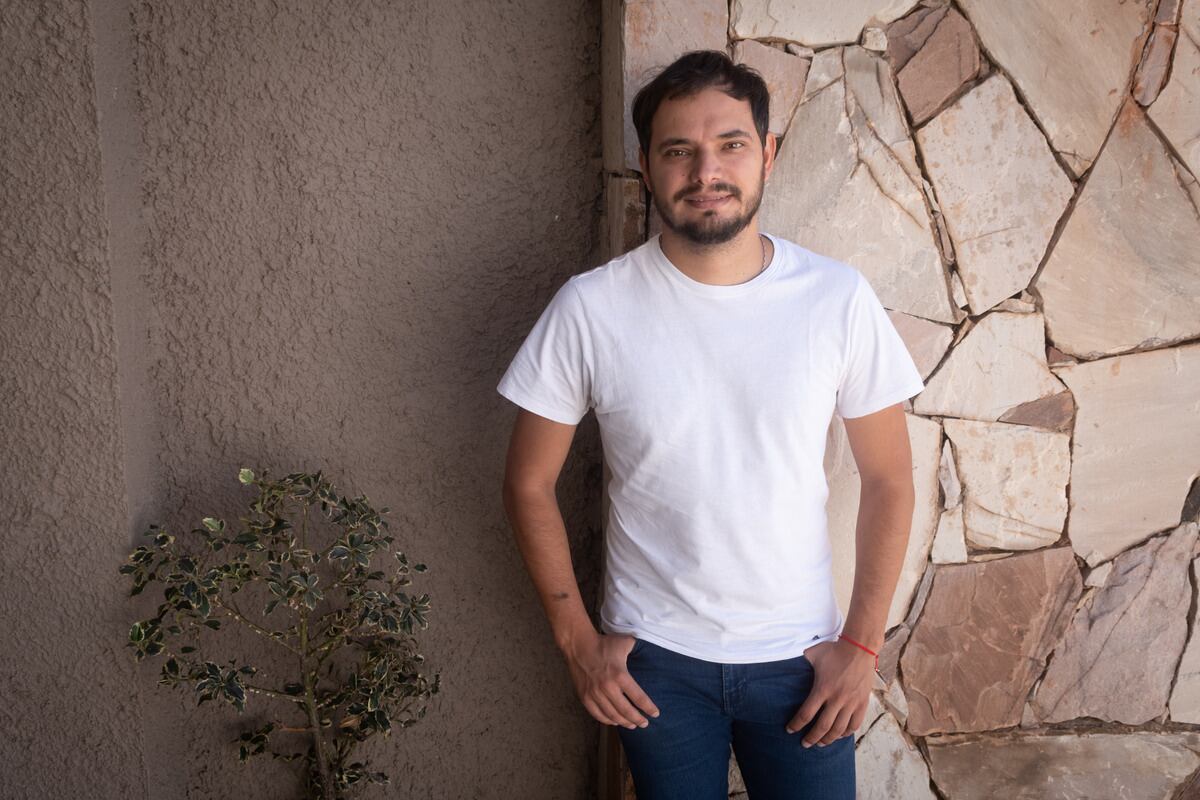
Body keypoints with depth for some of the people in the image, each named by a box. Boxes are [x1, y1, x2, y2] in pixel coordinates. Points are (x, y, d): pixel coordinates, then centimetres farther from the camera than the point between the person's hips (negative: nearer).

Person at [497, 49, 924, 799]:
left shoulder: (839, 299, -10)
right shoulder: (589, 309, -12)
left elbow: (889, 481, -2)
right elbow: (530, 484, -3)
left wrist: (863, 644, -4)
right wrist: (576, 637, -3)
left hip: (799, 657, 1)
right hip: (653, 657, 0)